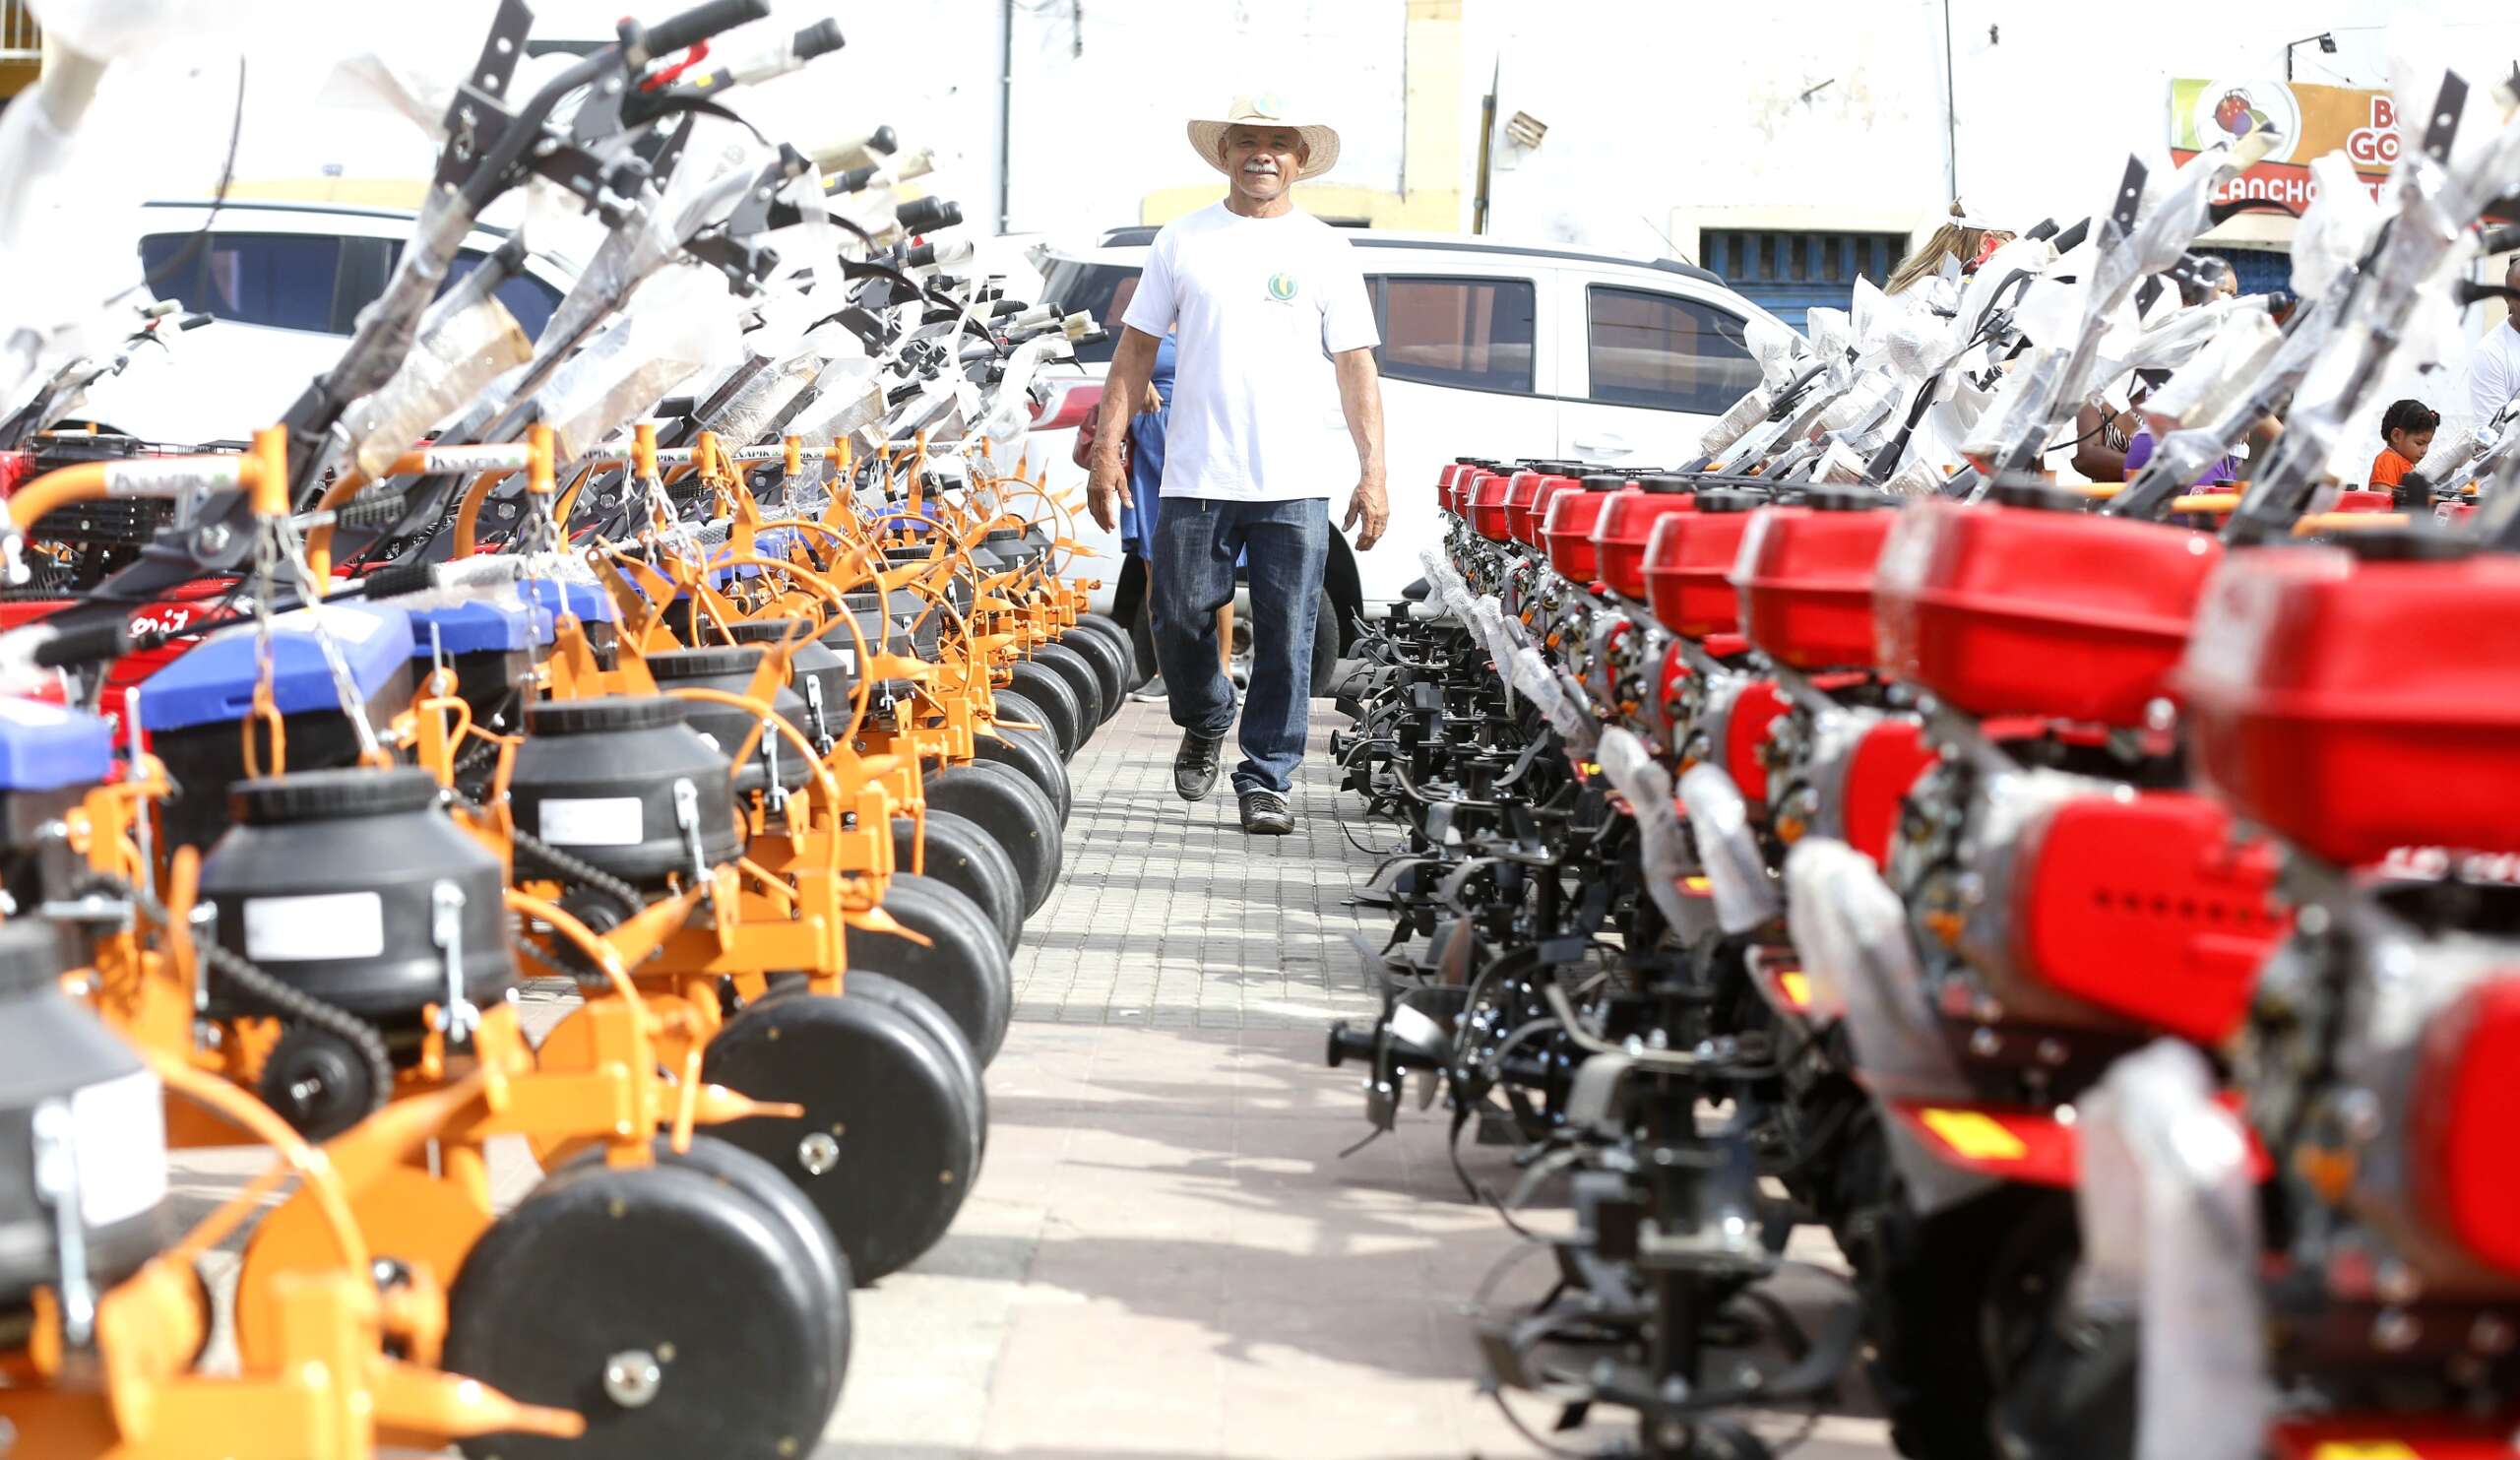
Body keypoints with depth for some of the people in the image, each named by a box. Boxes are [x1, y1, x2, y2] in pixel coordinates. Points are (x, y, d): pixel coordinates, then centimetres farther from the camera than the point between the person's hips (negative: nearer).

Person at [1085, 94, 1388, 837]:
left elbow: (1356, 368, 6)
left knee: (1286, 641, -2)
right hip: (1196, 478, 1)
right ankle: (1205, 724, 32)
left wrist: (1373, 473, -3)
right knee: (1178, 619, 4)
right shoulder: (1183, 240, 9)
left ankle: (1266, 778, 9)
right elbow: (1136, 348, 10)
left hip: (1296, 486, -1)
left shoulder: (1325, 250, 7)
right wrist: (1107, 448, 2)